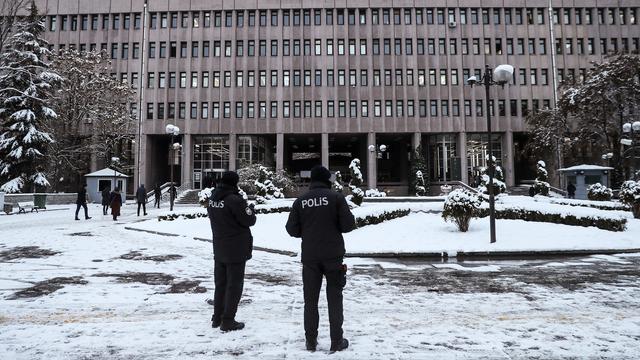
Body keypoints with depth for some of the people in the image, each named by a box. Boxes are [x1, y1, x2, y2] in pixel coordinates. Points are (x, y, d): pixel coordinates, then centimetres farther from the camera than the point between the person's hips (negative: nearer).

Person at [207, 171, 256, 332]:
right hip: (236, 250, -8)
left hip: (218, 249, 8)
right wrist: (250, 208, 4)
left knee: (220, 283, 17)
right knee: (234, 285, 3)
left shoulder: (213, 198, 4)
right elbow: (249, 220, -17)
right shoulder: (234, 200, -22)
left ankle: (217, 318, 26)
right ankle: (228, 321, 8)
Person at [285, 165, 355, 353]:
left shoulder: (300, 201, 1)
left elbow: (291, 229, 0)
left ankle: (311, 341, 18)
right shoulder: (336, 197, -6)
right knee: (334, 298, 9)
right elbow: (348, 225, -10)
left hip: (310, 257, 2)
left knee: (310, 299, 12)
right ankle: (337, 341, 14)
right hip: (333, 255, -2)